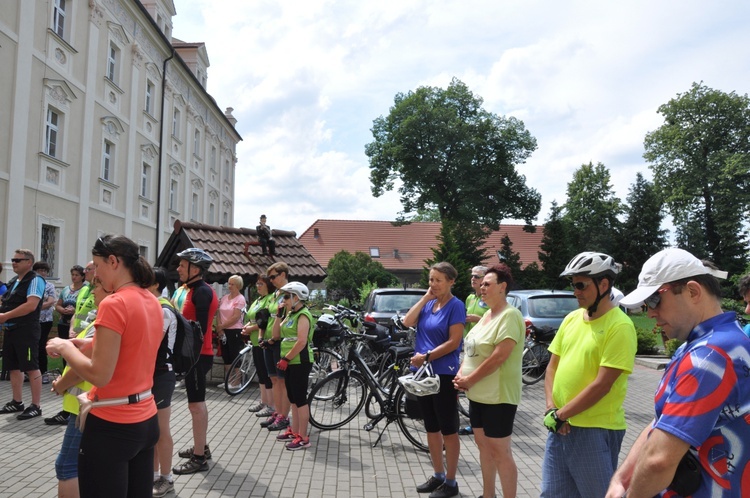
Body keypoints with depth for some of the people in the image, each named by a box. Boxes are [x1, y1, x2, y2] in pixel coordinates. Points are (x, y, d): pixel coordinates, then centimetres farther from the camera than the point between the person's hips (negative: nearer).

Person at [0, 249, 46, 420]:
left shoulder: (35, 280, -10)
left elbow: (31, 305, -21)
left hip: (26, 330, -9)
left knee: (31, 368, -5)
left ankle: (36, 406, -1)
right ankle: (17, 402, 24)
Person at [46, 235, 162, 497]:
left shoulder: (113, 304, -19)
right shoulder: (152, 302, 5)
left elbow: (99, 375, -20)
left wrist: (65, 348, -6)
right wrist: (91, 344, 13)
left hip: (111, 425, -8)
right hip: (146, 420, 8)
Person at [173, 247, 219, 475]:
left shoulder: (201, 292, -18)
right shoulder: (198, 289, 14)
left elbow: (201, 328, -23)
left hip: (198, 354, -10)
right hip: (197, 352, 10)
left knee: (196, 405, -4)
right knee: (198, 403, 18)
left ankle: (199, 458, 3)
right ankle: (201, 447, 31)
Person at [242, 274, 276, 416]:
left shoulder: (271, 299, -13)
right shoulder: (257, 300, 18)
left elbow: (265, 321, -20)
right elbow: (251, 318, 20)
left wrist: (251, 328, -11)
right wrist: (247, 326, -1)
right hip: (256, 342, 10)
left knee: (267, 374, -5)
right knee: (261, 372, 16)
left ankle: (271, 406, 2)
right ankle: (263, 401, 26)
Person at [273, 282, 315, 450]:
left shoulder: (303, 315, -15)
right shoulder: (290, 314, 14)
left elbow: (302, 342, -23)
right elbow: (276, 334, 14)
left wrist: (285, 358, -19)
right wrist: (278, 315, 4)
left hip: (300, 363, -9)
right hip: (290, 363, 9)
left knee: (300, 399, -5)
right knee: (293, 399, 16)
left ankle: (303, 438, 1)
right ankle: (294, 431, 27)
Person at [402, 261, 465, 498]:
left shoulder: (455, 305, -10)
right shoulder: (428, 303, 9)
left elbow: (453, 342, -16)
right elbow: (407, 322, -5)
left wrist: (426, 356, -18)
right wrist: (425, 298, -5)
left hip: (444, 374, -7)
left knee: (448, 430, 4)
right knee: (431, 427, 16)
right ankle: (438, 475, 29)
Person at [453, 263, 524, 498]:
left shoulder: (509, 315, -16)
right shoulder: (487, 315, 12)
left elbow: (499, 356, -24)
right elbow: (471, 349, 16)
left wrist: (469, 379, -17)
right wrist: (461, 374, 0)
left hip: (498, 395, -9)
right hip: (478, 394, 9)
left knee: (500, 451, -2)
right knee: (483, 445, 17)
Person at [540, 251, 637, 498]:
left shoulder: (620, 326, -15)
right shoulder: (571, 319, 7)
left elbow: (602, 385, -19)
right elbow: (552, 367, 10)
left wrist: (560, 414, -13)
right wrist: (551, 409, -4)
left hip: (596, 431, -7)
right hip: (560, 426, 7)